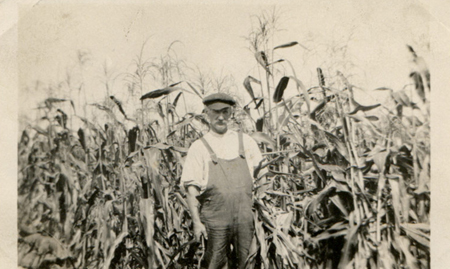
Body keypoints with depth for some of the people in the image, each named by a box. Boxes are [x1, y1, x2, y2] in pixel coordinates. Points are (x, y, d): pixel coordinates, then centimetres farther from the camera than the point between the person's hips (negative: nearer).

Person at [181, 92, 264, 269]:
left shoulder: (245, 141, 7)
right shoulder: (199, 147, -2)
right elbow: (191, 189, -3)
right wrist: (197, 222, -8)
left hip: (245, 219, 2)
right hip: (215, 220, -2)